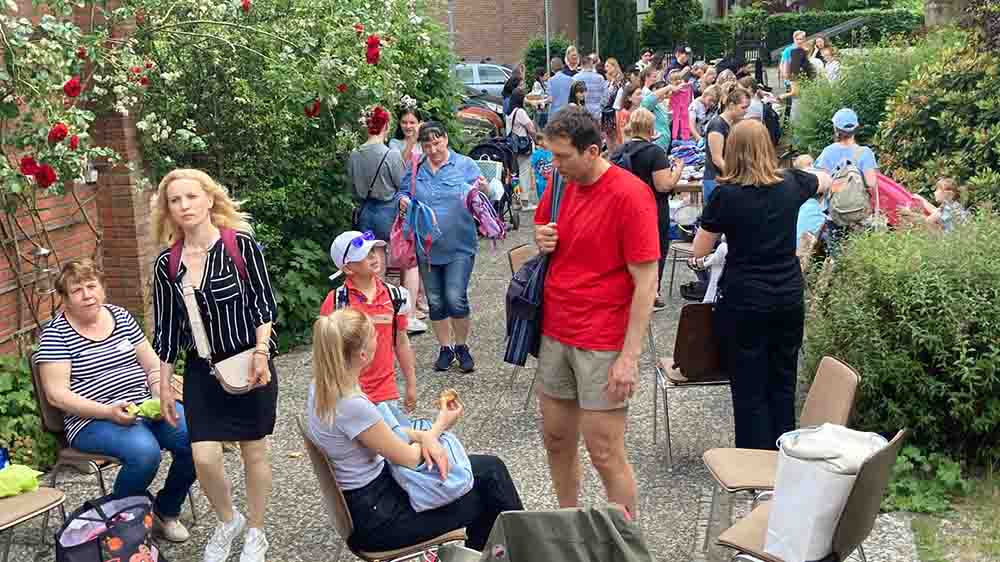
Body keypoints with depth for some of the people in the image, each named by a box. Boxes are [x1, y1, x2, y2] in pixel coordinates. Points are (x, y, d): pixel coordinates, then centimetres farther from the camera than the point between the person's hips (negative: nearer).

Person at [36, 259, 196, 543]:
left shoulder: (121, 316, 11)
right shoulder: (56, 333, -3)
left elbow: (154, 367, 13)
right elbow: (56, 394, -10)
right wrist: (108, 411, -22)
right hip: (93, 421, -5)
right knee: (144, 450, -34)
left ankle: (166, 510, 5)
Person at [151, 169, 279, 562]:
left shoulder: (242, 245, -9)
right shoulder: (166, 264, 2)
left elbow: (264, 303, -7)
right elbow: (166, 329, 7)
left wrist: (260, 352, -20)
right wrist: (164, 386, 8)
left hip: (249, 366, -3)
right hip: (201, 371, 3)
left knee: (254, 452, 7)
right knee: (204, 457, -4)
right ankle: (227, 521, 26)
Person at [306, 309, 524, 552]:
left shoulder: (323, 385, -5)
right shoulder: (351, 406, -32)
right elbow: (409, 459, -18)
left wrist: (424, 436, -10)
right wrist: (439, 427, 1)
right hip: (375, 516, -8)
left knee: (491, 467, 10)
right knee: (487, 498, 4)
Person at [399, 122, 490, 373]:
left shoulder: (465, 165, -2)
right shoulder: (414, 171, 6)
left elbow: (484, 197, -2)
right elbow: (403, 195, 15)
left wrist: (483, 188, -25)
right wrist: (402, 201, -8)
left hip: (459, 246, -3)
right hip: (426, 247, 4)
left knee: (456, 299, -11)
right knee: (435, 303, 10)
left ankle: (462, 346, 11)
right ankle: (445, 348, 26)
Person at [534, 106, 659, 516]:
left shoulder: (630, 195, -15)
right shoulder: (560, 183, 5)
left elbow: (645, 281, -16)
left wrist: (630, 356, -19)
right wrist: (541, 239, -2)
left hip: (603, 344, -7)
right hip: (555, 334, 7)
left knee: (605, 455, 0)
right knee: (556, 440, 15)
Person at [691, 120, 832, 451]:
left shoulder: (727, 194, -12)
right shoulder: (791, 184, 0)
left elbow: (699, 251, -3)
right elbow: (825, 181, 25)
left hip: (744, 302, -4)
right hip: (789, 299, 4)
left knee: (750, 392, 4)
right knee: (782, 386, 15)